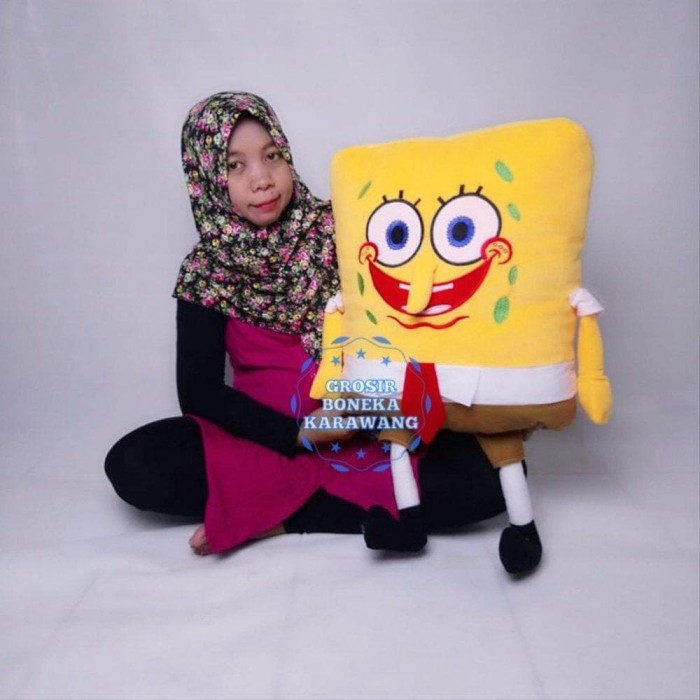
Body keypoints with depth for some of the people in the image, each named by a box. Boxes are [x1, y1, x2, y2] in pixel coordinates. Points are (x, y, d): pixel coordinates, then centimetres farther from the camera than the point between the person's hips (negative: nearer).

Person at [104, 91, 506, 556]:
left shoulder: (339, 232, -5)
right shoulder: (209, 271, -3)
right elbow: (199, 390, -5)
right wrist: (298, 433, -18)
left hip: (368, 430, 0)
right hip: (268, 436, 1)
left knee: (491, 471, -24)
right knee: (132, 464, -22)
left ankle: (270, 514, -18)